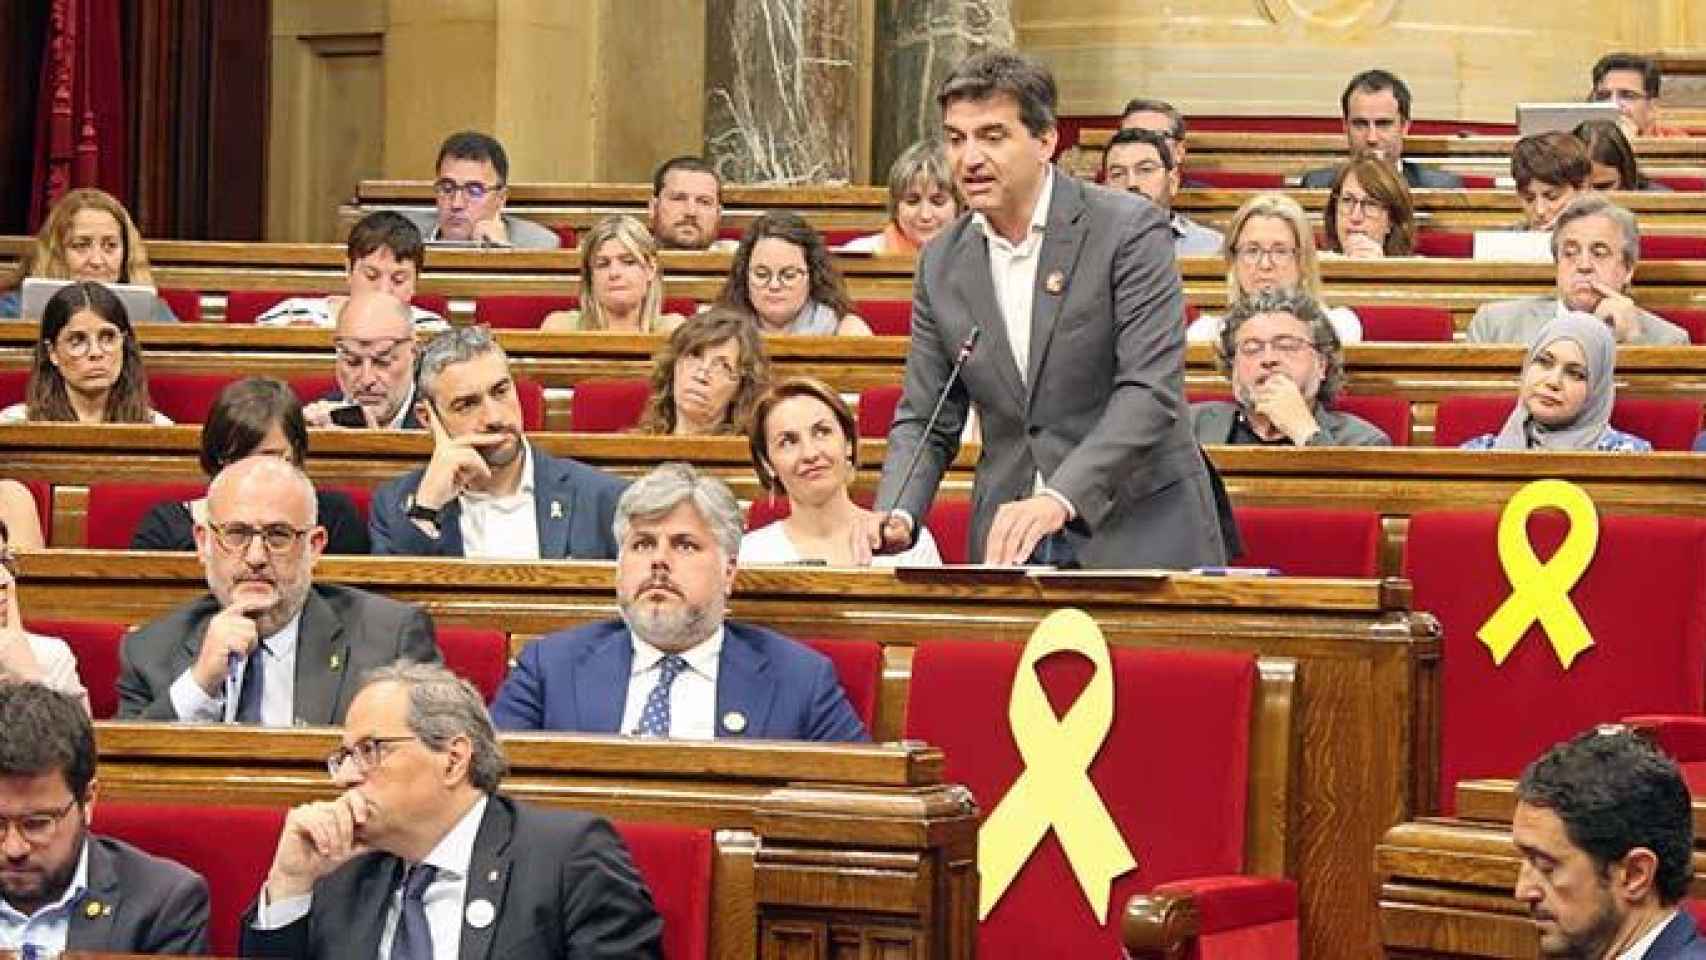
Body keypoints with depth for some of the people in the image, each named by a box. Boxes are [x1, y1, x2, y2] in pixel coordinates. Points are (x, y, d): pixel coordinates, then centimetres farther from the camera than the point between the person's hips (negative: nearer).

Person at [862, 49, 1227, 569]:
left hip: (1136, 534, -4)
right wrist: (896, 515, -12)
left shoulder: (1129, 229, -9)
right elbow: (924, 421, 9)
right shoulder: (942, 263, 6)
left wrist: (1060, 499, -30)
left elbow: (1151, 390, -18)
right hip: (1008, 541, 4)